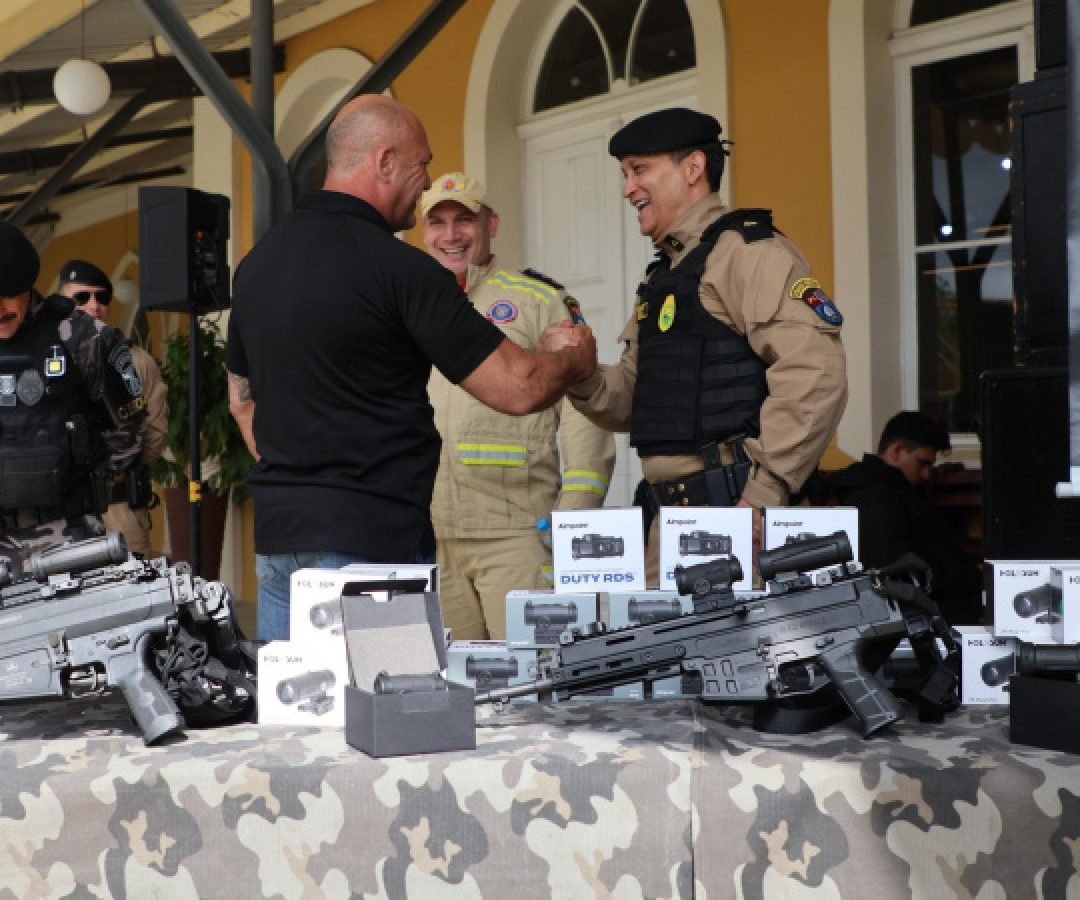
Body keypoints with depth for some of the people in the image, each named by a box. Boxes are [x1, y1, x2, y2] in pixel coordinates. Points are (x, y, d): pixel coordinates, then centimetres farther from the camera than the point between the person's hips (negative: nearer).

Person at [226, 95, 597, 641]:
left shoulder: (256, 263, 10)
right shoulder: (399, 269, -14)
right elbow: (518, 390, -13)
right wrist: (575, 358, 8)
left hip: (276, 533, 8)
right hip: (368, 537, -8)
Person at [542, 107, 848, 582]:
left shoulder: (745, 249, -10)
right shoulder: (662, 275, 20)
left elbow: (813, 377, -21)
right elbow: (632, 400, 20)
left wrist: (763, 497, -20)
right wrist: (583, 378, -1)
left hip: (734, 509, -9)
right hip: (673, 511, 9)